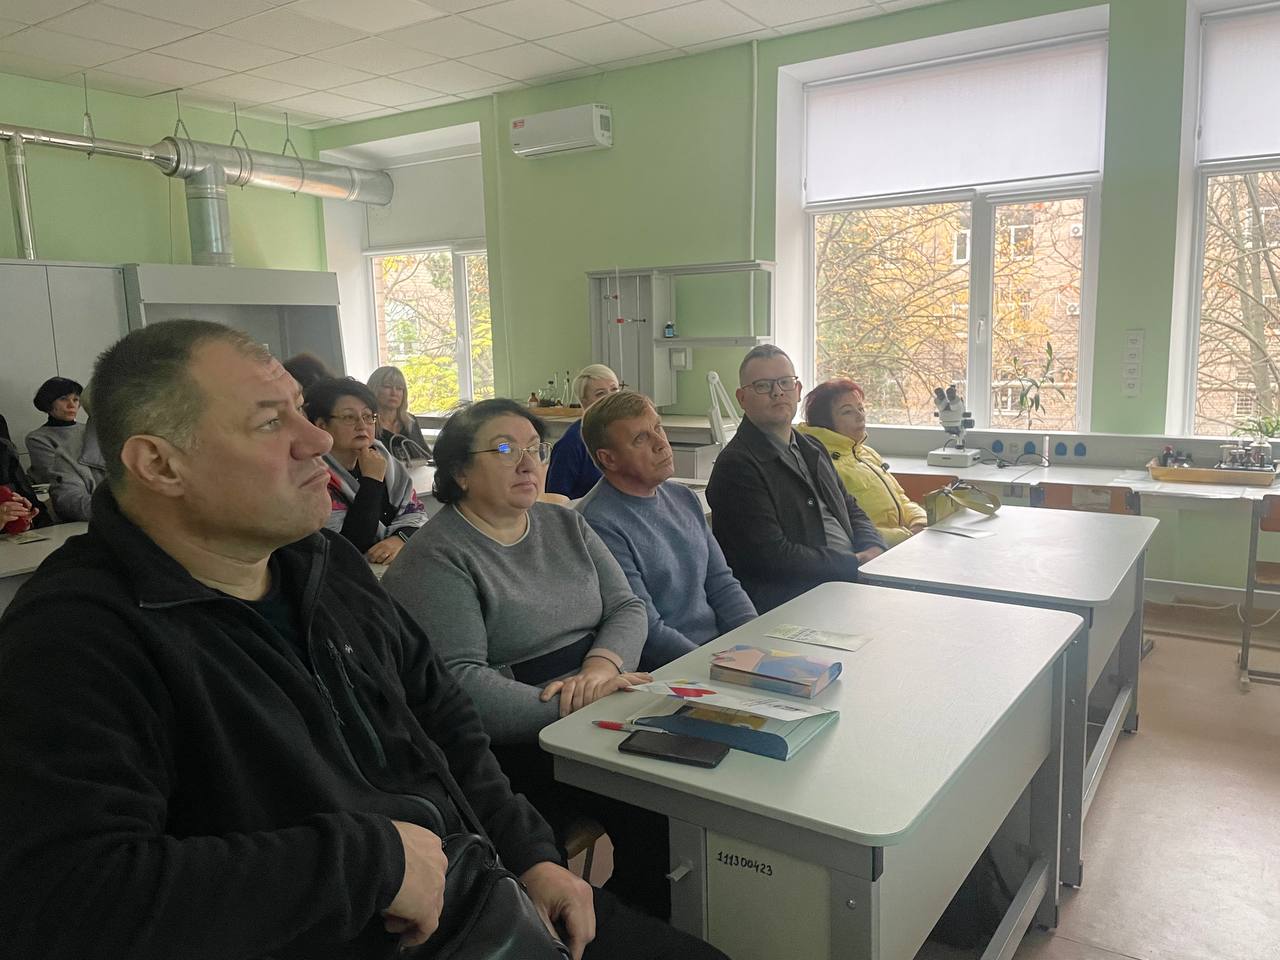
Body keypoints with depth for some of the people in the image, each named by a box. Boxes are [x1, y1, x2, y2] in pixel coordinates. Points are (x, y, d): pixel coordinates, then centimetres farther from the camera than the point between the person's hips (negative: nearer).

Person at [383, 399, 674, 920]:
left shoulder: (566, 525, 14)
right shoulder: (434, 559, -9)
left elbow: (627, 606, 8)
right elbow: (457, 682, -19)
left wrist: (603, 664, -13)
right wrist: (570, 705, -25)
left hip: (605, 702, 7)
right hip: (521, 739, -6)